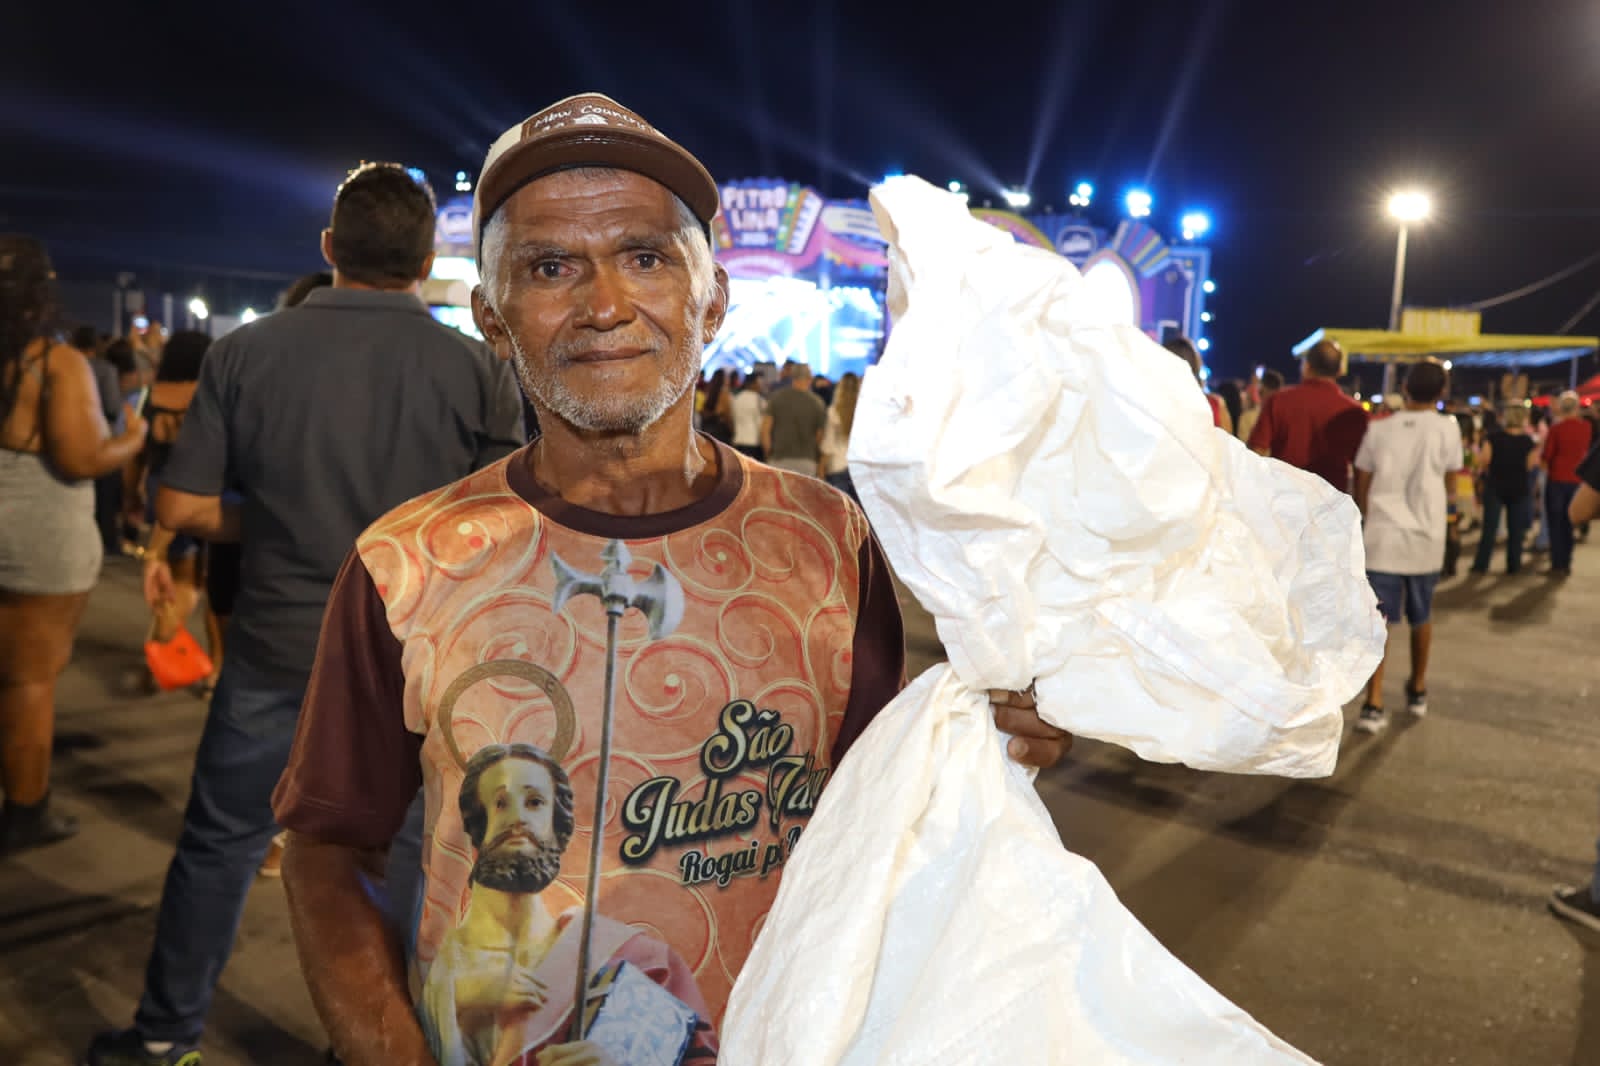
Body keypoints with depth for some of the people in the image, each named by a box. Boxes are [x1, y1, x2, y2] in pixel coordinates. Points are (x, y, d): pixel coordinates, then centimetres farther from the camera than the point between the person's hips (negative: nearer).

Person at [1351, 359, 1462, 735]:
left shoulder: (1378, 429, 3)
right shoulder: (1447, 428, -1)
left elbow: (1361, 488, 6)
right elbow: (1449, 486, 7)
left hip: (1381, 536, 0)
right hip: (1426, 538, 0)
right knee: (1421, 616, 19)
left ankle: (1374, 705, -10)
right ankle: (1418, 690, 36)